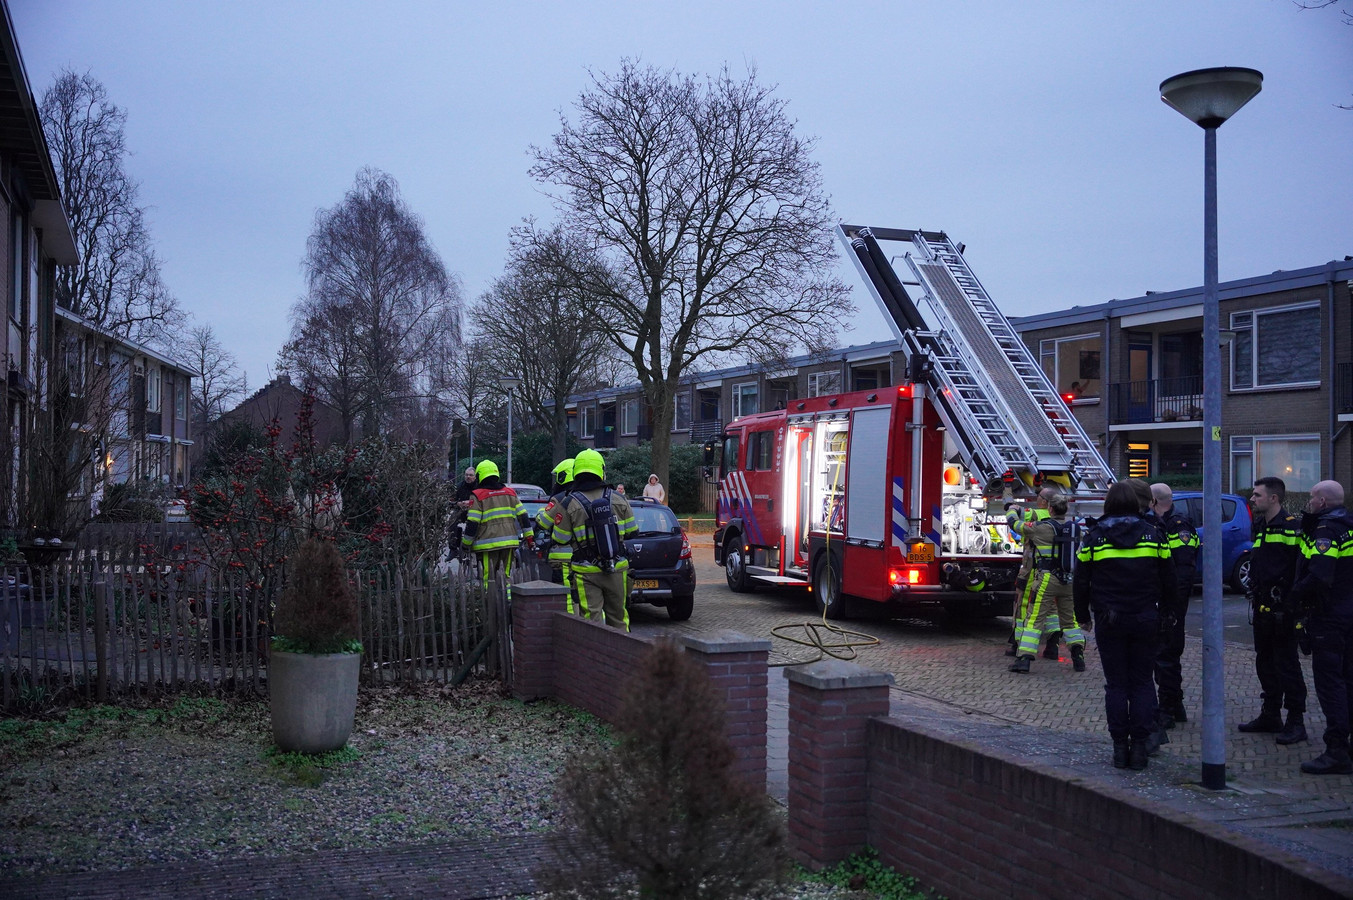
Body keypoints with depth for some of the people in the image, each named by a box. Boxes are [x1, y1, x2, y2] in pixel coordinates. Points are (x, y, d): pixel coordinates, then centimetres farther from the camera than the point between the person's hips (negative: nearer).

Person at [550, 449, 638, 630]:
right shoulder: (618, 499, 1)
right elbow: (632, 532, 8)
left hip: (586, 573, -3)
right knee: (618, 618, 16)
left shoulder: (568, 504, -8)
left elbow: (560, 541, -4)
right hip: (617, 569, 3)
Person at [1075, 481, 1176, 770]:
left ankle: (1120, 746, 4)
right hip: (1145, 619, 1)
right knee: (1142, 682, 7)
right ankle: (1139, 746, 5)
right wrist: (1166, 610, 19)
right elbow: (1168, 578, 6)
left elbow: (1081, 581, 1)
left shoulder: (1094, 536, -2)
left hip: (1109, 621, -1)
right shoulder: (1152, 534, 2)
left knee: (1116, 684, 4)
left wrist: (1083, 614, 13)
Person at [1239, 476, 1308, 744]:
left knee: (1287, 665, -3)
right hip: (1262, 609, 9)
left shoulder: (1292, 527, -13)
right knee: (1265, 663, 15)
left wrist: (1291, 606, -21)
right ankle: (1270, 716, 25)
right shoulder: (1260, 526, 15)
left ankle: (1296, 721, 4)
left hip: (1282, 610, -9)